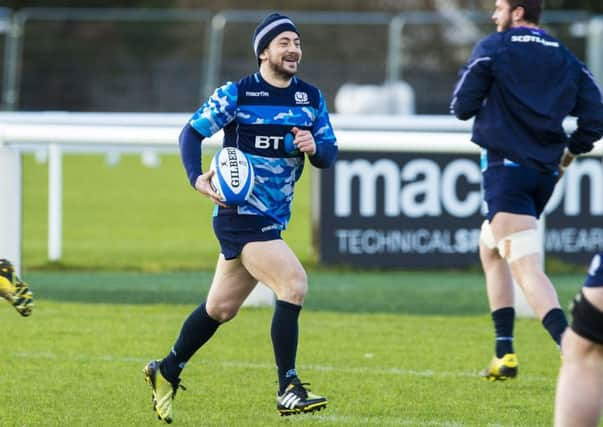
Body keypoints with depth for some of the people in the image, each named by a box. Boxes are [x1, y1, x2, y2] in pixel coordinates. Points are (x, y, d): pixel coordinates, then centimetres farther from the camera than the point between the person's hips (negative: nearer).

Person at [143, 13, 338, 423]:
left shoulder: (311, 98, 7)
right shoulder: (236, 94, -8)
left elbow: (330, 154, 8)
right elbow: (192, 132, -4)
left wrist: (315, 147, -16)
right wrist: (198, 179, -20)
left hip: (273, 219, 7)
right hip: (241, 215, -7)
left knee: (221, 307, 17)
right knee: (294, 285, -21)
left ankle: (167, 371, 35)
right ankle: (288, 391, -17)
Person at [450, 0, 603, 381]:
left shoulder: (493, 48, -3)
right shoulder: (567, 58, 11)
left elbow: (462, 107, -2)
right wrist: (568, 153, 17)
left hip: (506, 167, -7)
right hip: (545, 171, 7)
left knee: (527, 269, -17)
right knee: (490, 248, 26)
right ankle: (504, 353, 21)